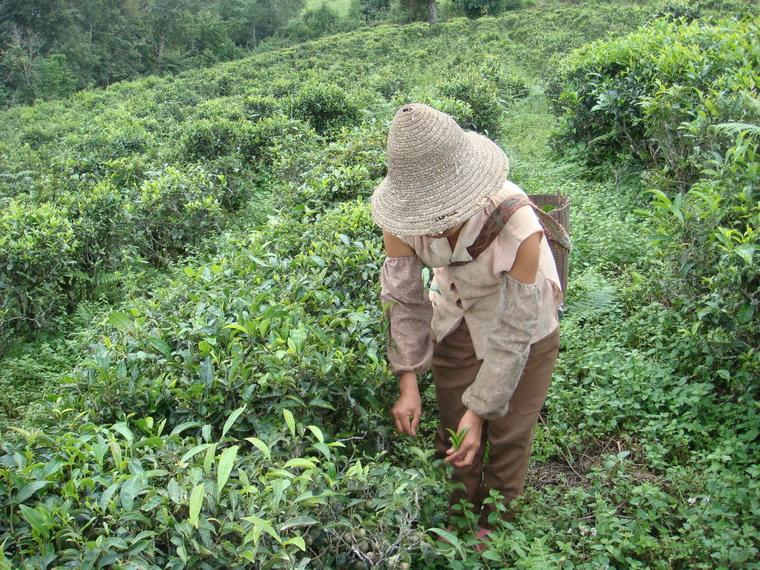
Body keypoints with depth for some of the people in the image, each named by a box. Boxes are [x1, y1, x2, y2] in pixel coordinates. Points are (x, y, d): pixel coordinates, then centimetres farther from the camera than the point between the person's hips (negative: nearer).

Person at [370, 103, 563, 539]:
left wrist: (480, 409, -25)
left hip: (524, 324, -3)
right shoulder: (403, 217, -28)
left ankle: (493, 526, 37)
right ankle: (456, 516, 41)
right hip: (456, 318, 4)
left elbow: (513, 335, -29)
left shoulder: (518, 226, -41)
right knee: (454, 428, 15)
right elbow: (403, 298, -12)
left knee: (509, 433, 9)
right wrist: (408, 381, -15)